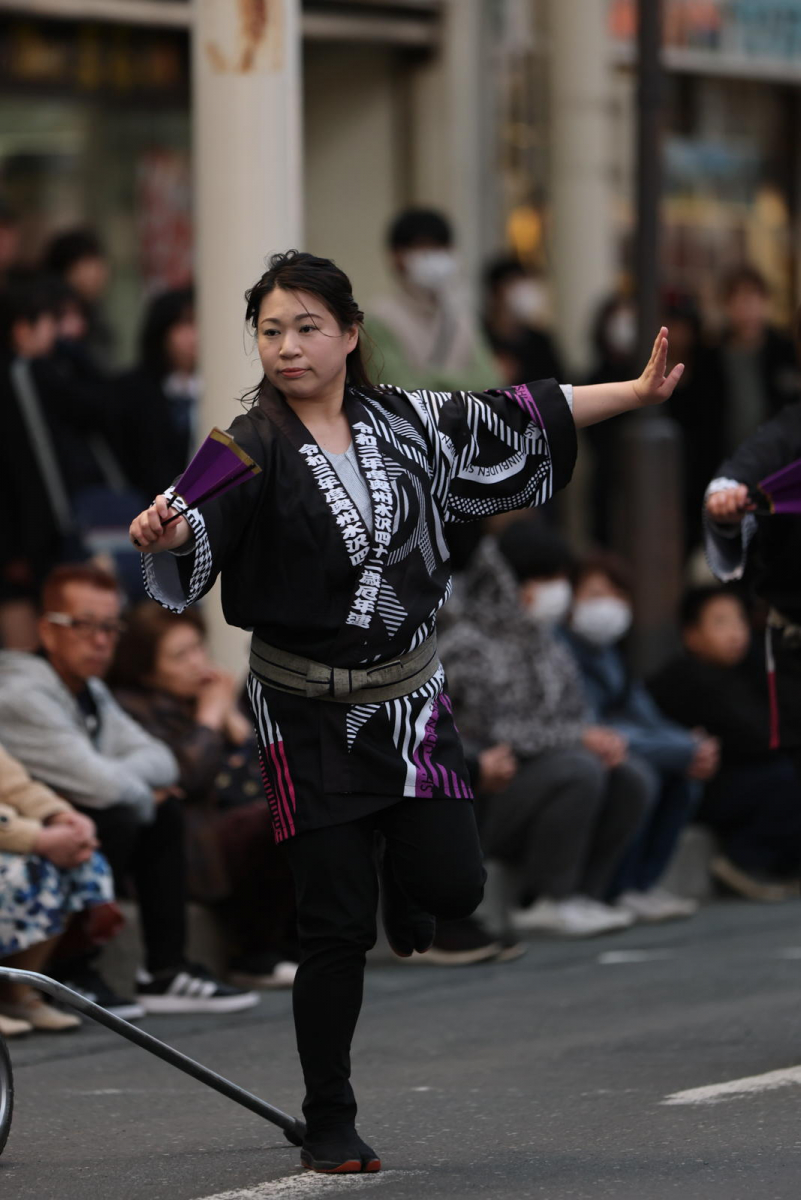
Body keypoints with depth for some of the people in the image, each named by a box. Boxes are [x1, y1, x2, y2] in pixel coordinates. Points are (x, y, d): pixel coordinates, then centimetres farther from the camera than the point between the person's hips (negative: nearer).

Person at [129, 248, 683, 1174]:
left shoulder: (403, 423, 1)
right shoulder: (255, 448, -12)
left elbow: (515, 423, 12)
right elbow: (195, 545, -27)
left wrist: (638, 392, 16)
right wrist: (166, 532, -51)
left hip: (409, 694, 4)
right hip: (307, 710, -4)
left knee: (453, 887, -7)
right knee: (335, 925, -3)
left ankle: (399, 875, 32)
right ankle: (328, 1126, 10)